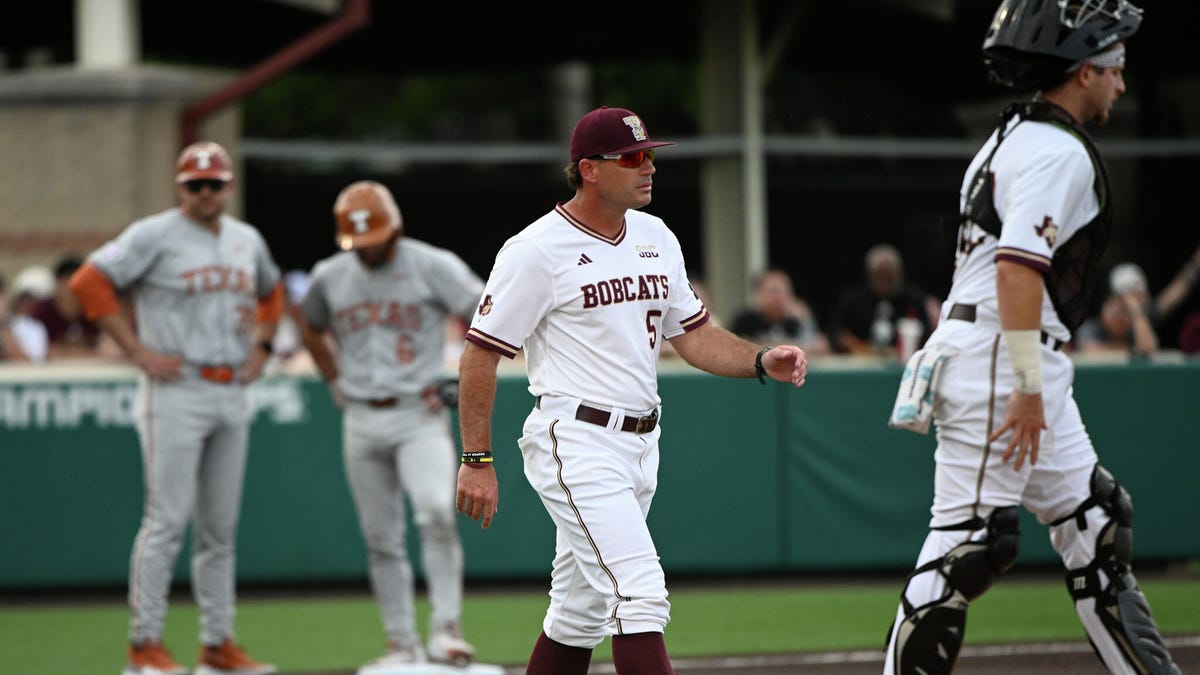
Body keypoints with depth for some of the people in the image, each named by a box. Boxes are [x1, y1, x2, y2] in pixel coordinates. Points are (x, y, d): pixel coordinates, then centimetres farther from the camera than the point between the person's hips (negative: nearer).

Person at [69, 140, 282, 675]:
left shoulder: (247, 241, 13)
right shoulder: (154, 236, -8)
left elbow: (271, 293, 31)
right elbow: (89, 282, -13)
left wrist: (261, 347, 14)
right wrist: (137, 350, -14)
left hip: (232, 392, 7)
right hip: (175, 394, -7)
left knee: (220, 526, 9)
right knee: (168, 520, -9)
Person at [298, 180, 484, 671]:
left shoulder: (433, 267, -6)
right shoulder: (329, 278, 6)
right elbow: (312, 332, 25)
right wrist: (337, 384, 13)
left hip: (419, 415, -4)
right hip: (361, 423, 4)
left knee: (436, 514, -25)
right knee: (380, 538, 6)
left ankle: (446, 629, -22)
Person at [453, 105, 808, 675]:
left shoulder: (656, 238, 12)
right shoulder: (537, 251, -10)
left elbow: (693, 334, 17)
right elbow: (480, 355, -7)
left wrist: (762, 361, -2)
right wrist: (477, 461, -11)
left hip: (639, 445, 8)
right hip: (574, 441, -8)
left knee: (583, 610, 14)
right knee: (639, 592, -19)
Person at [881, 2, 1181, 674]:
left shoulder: (1013, 138, 18)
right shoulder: (1059, 152, -13)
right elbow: (1017, 267, -23)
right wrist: (1028, 387, -25)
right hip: (998, 364, -11)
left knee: (1095, 523, 13)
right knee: (970, 539, -11)